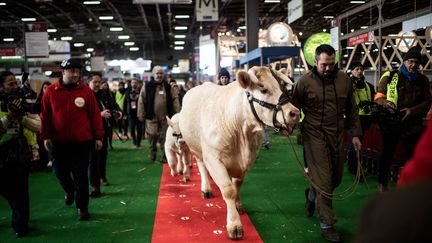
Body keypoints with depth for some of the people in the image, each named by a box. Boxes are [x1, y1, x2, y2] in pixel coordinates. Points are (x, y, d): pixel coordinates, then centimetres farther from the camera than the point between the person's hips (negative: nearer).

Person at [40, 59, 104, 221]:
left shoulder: (85, 91, -4)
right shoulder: (51, 91, -2)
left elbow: (95, 114, -2)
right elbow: (45, 116, 1)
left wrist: (98, 136, -3)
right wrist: (45, 136, -3)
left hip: (82, 141, -1)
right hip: (59, 141, 1)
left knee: (81, 175, 4)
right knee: (60, 171, 13)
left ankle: (82, 207, 18)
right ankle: (70, 191, 44)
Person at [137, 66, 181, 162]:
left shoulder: (168, 87, 8)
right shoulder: (147, 86, 1)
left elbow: (175, 99, 7)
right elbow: (141, 101, 0)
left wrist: (178, 113, 0)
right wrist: (141, 115, -3)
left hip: (165, 117, 2)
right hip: (152, 117, -2)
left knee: (165, 138, 4)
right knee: (152, 136, -1)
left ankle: (164, 156, 14)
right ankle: (152, 153, 22)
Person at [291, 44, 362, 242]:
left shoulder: (344, 80, 3)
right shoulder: (305, 81, -7)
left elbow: (351, 110, 11)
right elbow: (294, 108, 1)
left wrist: (355, 134, 9)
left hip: (337, 135, 5)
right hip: (314, 135, -4)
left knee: (336, 178, 15)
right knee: (323, 180, -5)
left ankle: (311, 195, 45)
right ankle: (327, 225, 6)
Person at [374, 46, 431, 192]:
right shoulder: (390, 76, -2)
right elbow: (378, 95, -1)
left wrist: (413, 110, -13)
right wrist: (384, 102, -24)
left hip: (413, 124, 3)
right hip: (391, 123, -3)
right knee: (387, 153, 5)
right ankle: (382, 184, 17)